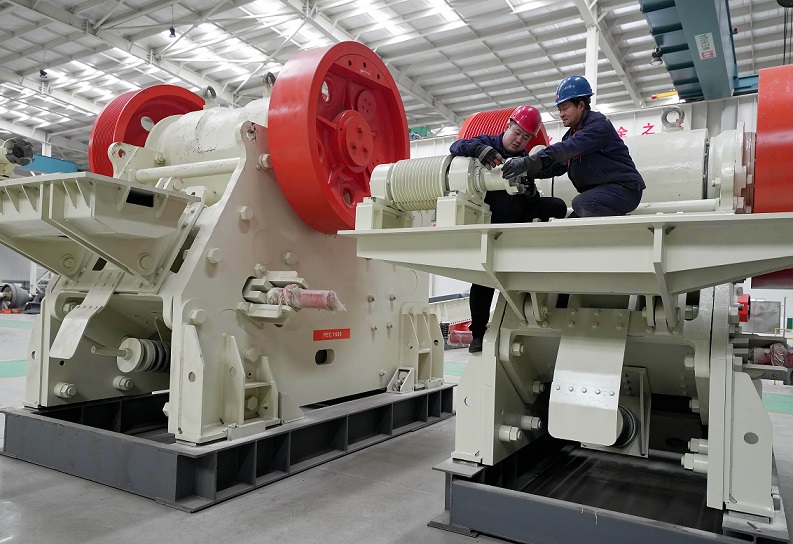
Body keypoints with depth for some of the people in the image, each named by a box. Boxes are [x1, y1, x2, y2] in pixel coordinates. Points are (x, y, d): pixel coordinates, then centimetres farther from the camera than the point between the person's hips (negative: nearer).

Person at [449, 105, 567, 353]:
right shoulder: (487, 143, -3)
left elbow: (533, 203, 11)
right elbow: (457, 147, -21)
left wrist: (530, 192, -14)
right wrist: (480, 150, -40)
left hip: (517, 220, 4)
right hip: (488, 223, -4)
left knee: (556, 206, -15)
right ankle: (478, 335, 10)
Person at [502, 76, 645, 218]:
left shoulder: (598, 123, -12)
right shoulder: (571, 134, 15)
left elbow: (571, 148, -30)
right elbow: (557, 166, 8)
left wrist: (529, 162, -39)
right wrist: (528, 171, -11)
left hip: (625, 186, -9)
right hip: (598, 191, 9)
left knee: (581, 204, -33)